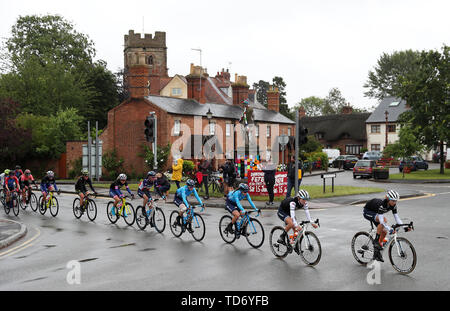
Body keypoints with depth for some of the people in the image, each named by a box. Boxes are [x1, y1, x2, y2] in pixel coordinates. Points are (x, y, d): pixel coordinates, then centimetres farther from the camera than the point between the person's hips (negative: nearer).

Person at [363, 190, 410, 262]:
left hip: (375, 213, 8)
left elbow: (397, 218, -14)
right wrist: (389, 229, -51)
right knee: (384, 219, -33)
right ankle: (376, 241, -20)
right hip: (367, 212, -8)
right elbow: (381, 220, -42)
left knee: (384, 232, -4)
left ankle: (377, 253, 11)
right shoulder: (381, 204, -38)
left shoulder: (393, 205, -17)